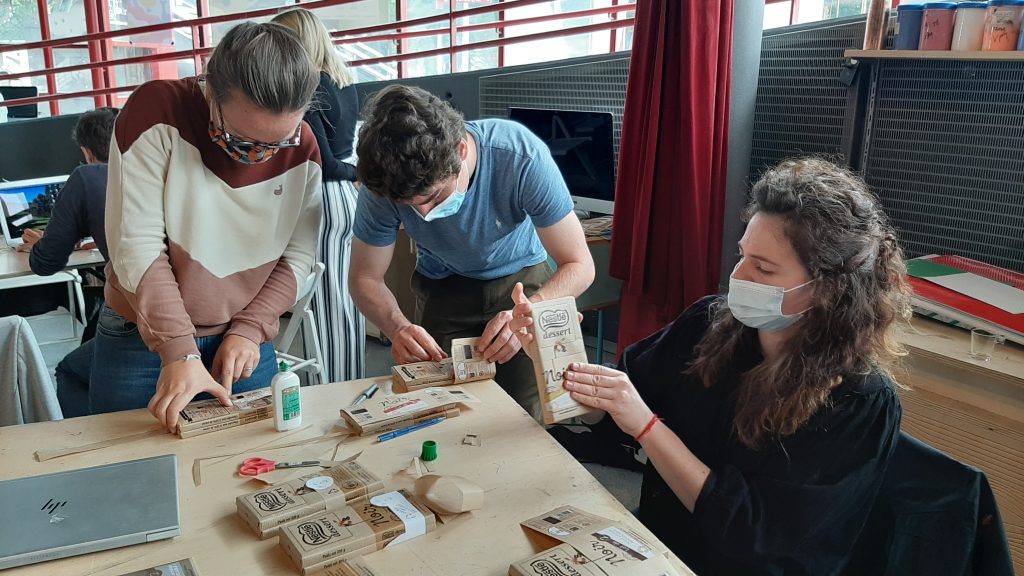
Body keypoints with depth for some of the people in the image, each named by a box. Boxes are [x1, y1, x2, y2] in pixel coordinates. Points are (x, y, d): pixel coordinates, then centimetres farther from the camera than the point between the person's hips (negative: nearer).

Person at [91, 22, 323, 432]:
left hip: (244, 344, 2)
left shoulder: (302, 150, -7)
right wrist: (178, 351, -23)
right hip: (139, 339, -2)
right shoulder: (158, 114, -17)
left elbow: (298, 255, -3)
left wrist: (249, 329, -13)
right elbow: (138, 246, -19)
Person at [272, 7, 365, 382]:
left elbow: (322, 162, -16)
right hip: (348, 196, 9)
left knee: (328, 303, 0)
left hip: (326, 199, -9)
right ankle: (354, 388, 26)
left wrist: (353, 171, 0)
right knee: (348, 297, 15)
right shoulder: (345, 82, 9)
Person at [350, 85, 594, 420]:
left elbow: (579, 266, -27)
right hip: (442, 288, 2)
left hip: (522, 279, -1)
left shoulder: (523, 157, -34)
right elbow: (365, 278, -13)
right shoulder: (386, 180, -26)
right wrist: (398, 328, -34)